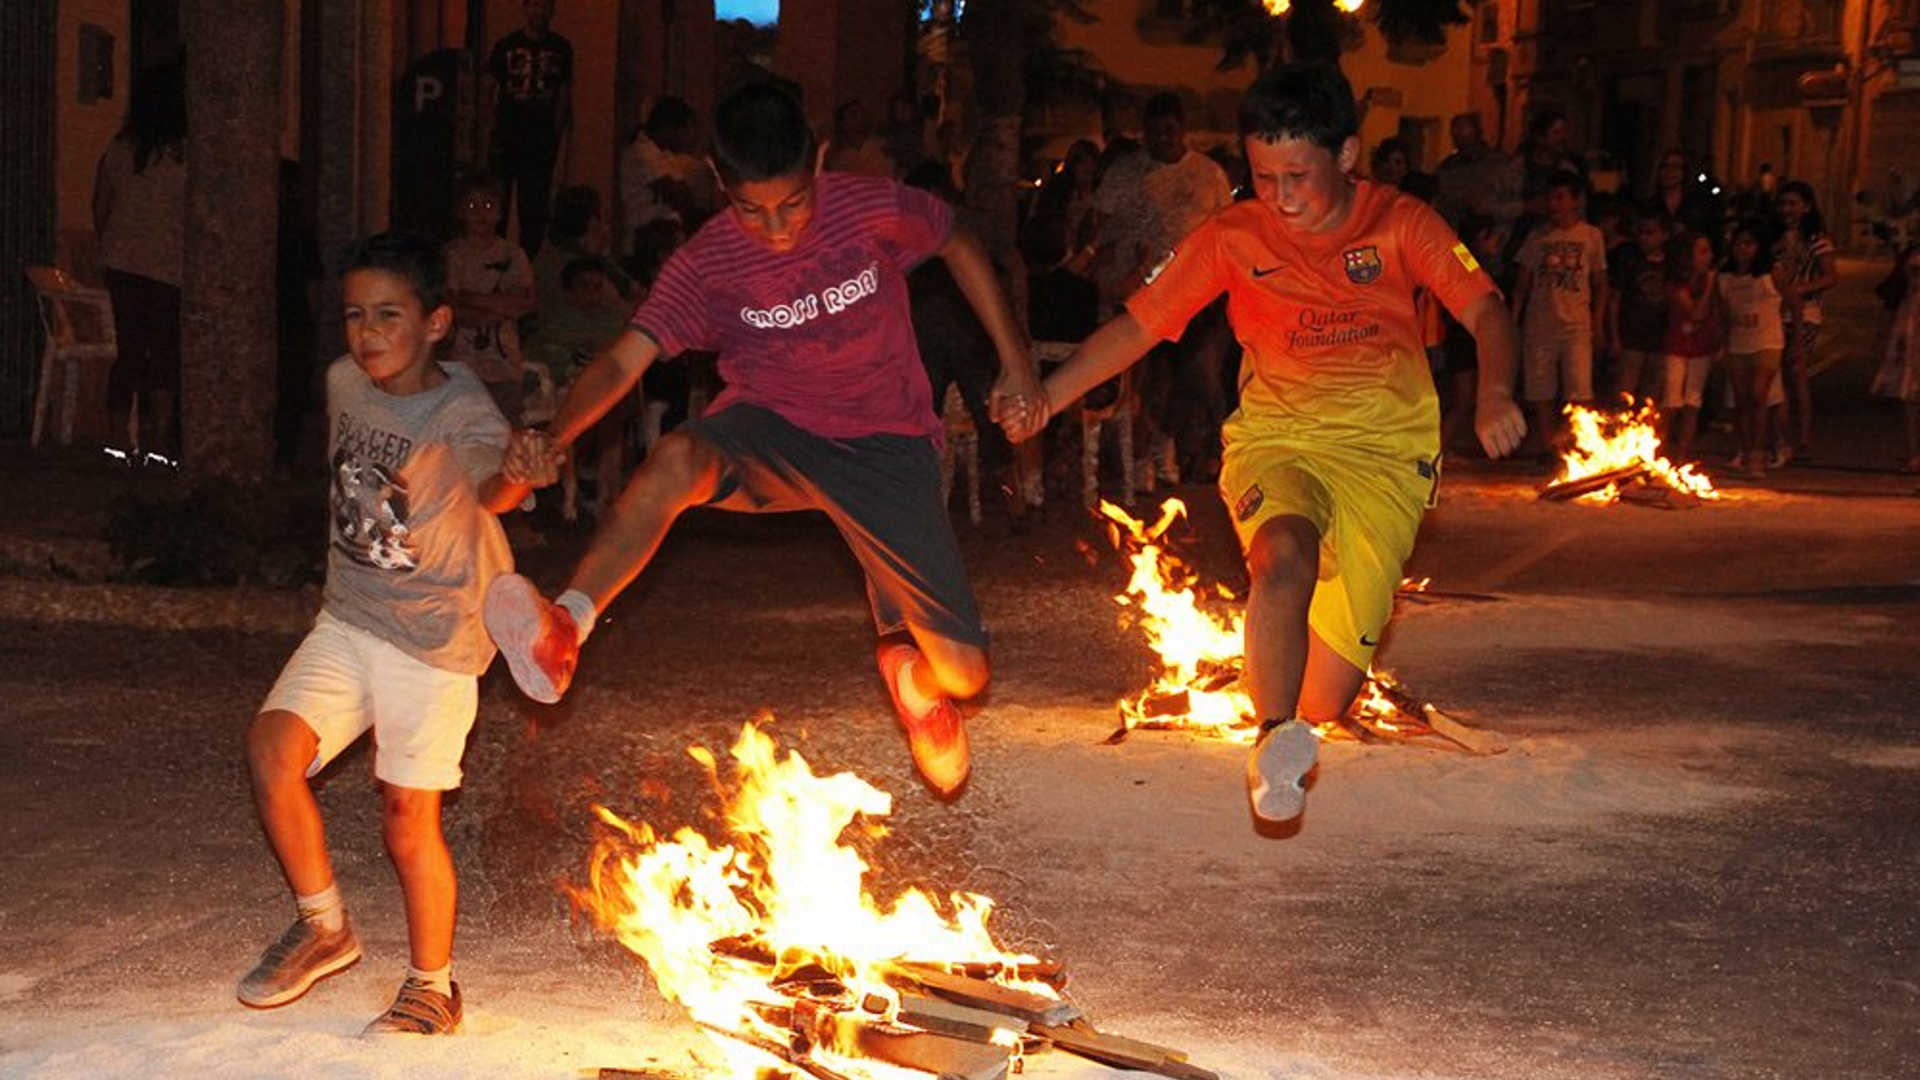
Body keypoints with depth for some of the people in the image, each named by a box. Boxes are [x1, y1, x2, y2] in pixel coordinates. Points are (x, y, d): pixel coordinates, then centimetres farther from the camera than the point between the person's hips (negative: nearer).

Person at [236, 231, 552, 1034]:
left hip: (434, 635, -5)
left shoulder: (464, 412, -20)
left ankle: (432, 990, 19)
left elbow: (490, 484, -42)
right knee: (271, 746, -14)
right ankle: (324, 929, 7)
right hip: (348, 617, 5)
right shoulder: (345, 383, -1)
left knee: (408, 820, -3)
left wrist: (514, 480, -65)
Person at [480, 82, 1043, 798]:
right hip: (773, 428, 0)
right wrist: (552, 437, -38)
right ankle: (562, 631, -48)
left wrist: (1016, 363, 4)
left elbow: (960, 247, 7)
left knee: (963, 674, -7)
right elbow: (623, 362, -19)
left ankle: (905, 662, 32)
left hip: (886, 445, 0)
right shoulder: (704, 266, -11)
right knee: (677, 458, -39)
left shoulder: (874, 209, -13)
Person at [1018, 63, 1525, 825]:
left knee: (1328, 693, -6)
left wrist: (1495, 394, -28)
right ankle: (1274, 741, -37)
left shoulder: (1399, 223, 3)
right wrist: (1046, 396, -11)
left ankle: (1294, 741, 26)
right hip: (1275, 440, 0)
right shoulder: (1233, 237, 4)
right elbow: (1135, 325, 2)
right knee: (1286, 556, -37)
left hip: (1384, 453, 0)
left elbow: (1484, 310, -7)